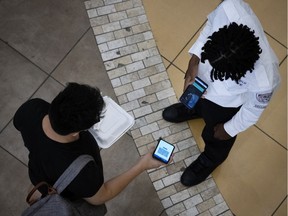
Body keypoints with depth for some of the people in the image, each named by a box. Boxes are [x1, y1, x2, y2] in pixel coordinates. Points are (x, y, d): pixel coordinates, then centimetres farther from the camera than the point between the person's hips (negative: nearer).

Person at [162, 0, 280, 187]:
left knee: (214, 135, 27)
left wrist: (229, 129, -4)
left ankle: (211, 159, 63)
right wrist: (194, 59, -24)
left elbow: (252, 110, -22)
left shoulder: (264, 82, -45)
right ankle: (196, 109, 75)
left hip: (227, 101, -3)